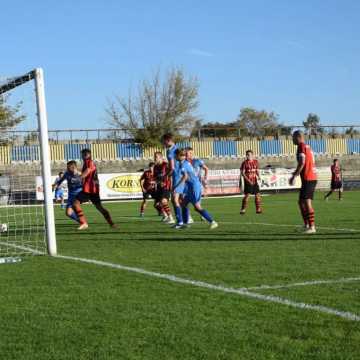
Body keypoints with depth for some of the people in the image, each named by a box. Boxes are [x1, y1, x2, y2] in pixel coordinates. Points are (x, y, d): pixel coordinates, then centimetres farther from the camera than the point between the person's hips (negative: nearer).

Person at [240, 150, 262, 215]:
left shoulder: (256, 162, 7)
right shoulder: (245, 162, -6)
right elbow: (242, 173, -9)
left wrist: (258, 176, -5)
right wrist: (248, 180, -18)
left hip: (255, 181, 5)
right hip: (248, 182, -5)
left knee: (258, 195, 5)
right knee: (247, 195, -9)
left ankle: (258, 209, 15)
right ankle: (243, 210, -3)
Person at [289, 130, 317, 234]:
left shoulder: (301, 146, -8)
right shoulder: (307, 147, 20)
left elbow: (302, 163, -18)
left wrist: (294, 176, -13)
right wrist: (295, 174, 26)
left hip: (308, 178, -10)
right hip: (312, 178, 10)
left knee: (307, 202, -10)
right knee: (301, 202, 15)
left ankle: (312, 227, -11)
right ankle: (306, 225, 18)